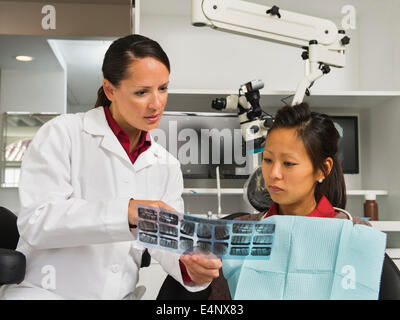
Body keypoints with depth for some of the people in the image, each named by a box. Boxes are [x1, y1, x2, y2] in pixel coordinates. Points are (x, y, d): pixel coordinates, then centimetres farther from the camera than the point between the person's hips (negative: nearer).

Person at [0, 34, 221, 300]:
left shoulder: (168, 166, 11)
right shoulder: (63, 134, -4)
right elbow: (35, 221, -15)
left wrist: (189, 265, -18)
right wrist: (127, 212, -26)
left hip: (121, 294, 3)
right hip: (45, 289, -3)